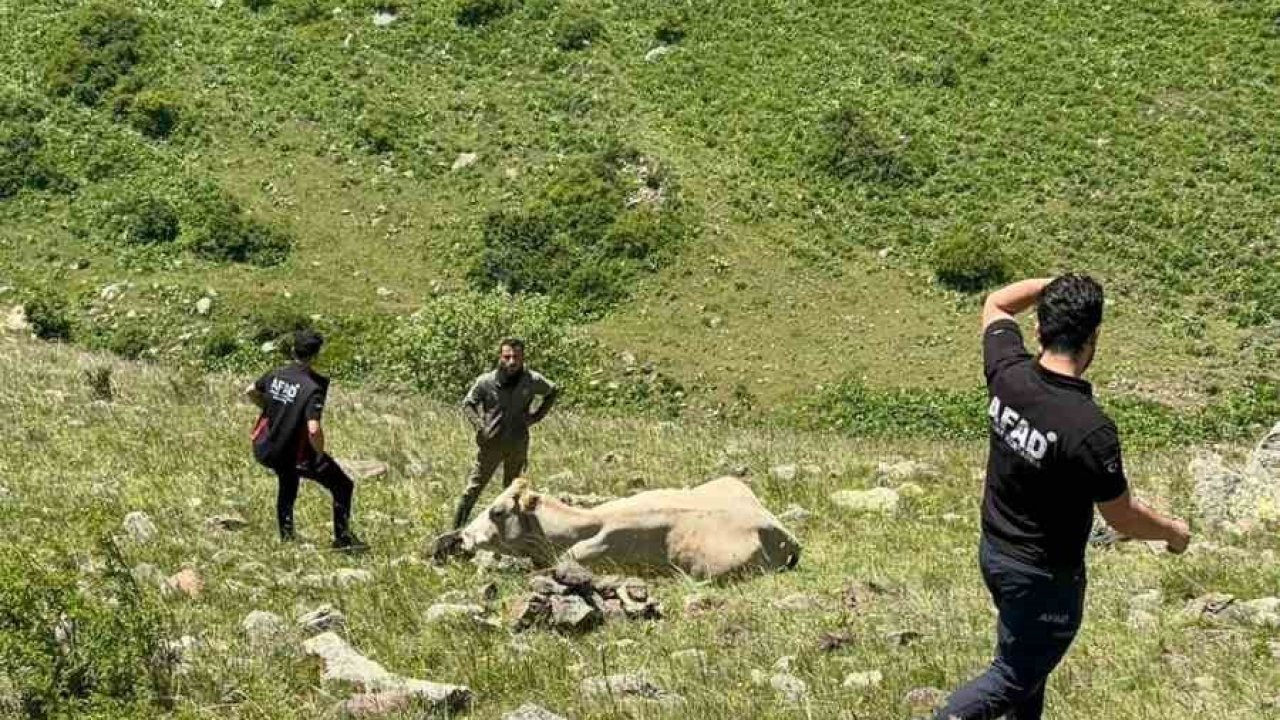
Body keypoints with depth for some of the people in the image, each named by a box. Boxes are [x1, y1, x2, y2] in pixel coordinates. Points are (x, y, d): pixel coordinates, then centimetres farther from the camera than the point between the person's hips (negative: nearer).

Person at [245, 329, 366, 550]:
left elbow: (250, 393, 14)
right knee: (343, 486, 6)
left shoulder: (276, 374, -5)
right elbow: (314, 430, -33)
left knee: (287, 486, 32)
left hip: (268, 449, 7)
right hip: (299, 455, -7)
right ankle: (343, 538, 9)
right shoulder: (313, 387, -25)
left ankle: (286, 536, 40)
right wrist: (320, 454, -16)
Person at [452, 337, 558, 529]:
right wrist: (480, 426, -11)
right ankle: (457, 530, 5)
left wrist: (537, 416, 3)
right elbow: (467, 404, 3)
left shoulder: (532, 381, -7)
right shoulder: (486, 382, -11)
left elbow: (553, 391, 13)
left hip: (518, 444, 2)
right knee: (473, 488, -1)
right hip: (491, 443, -2)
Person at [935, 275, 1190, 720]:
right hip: (1043, 575, -7)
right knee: (1015, 676, 11)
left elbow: (996, 304, 8)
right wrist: (1174, 532, 2)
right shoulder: (1091, 431, -32)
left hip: (993, 550, 7)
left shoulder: (1008, 374, -15)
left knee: (1027, 655, 27)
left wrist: (1056, 286, 2)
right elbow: (1123, 518, -17)